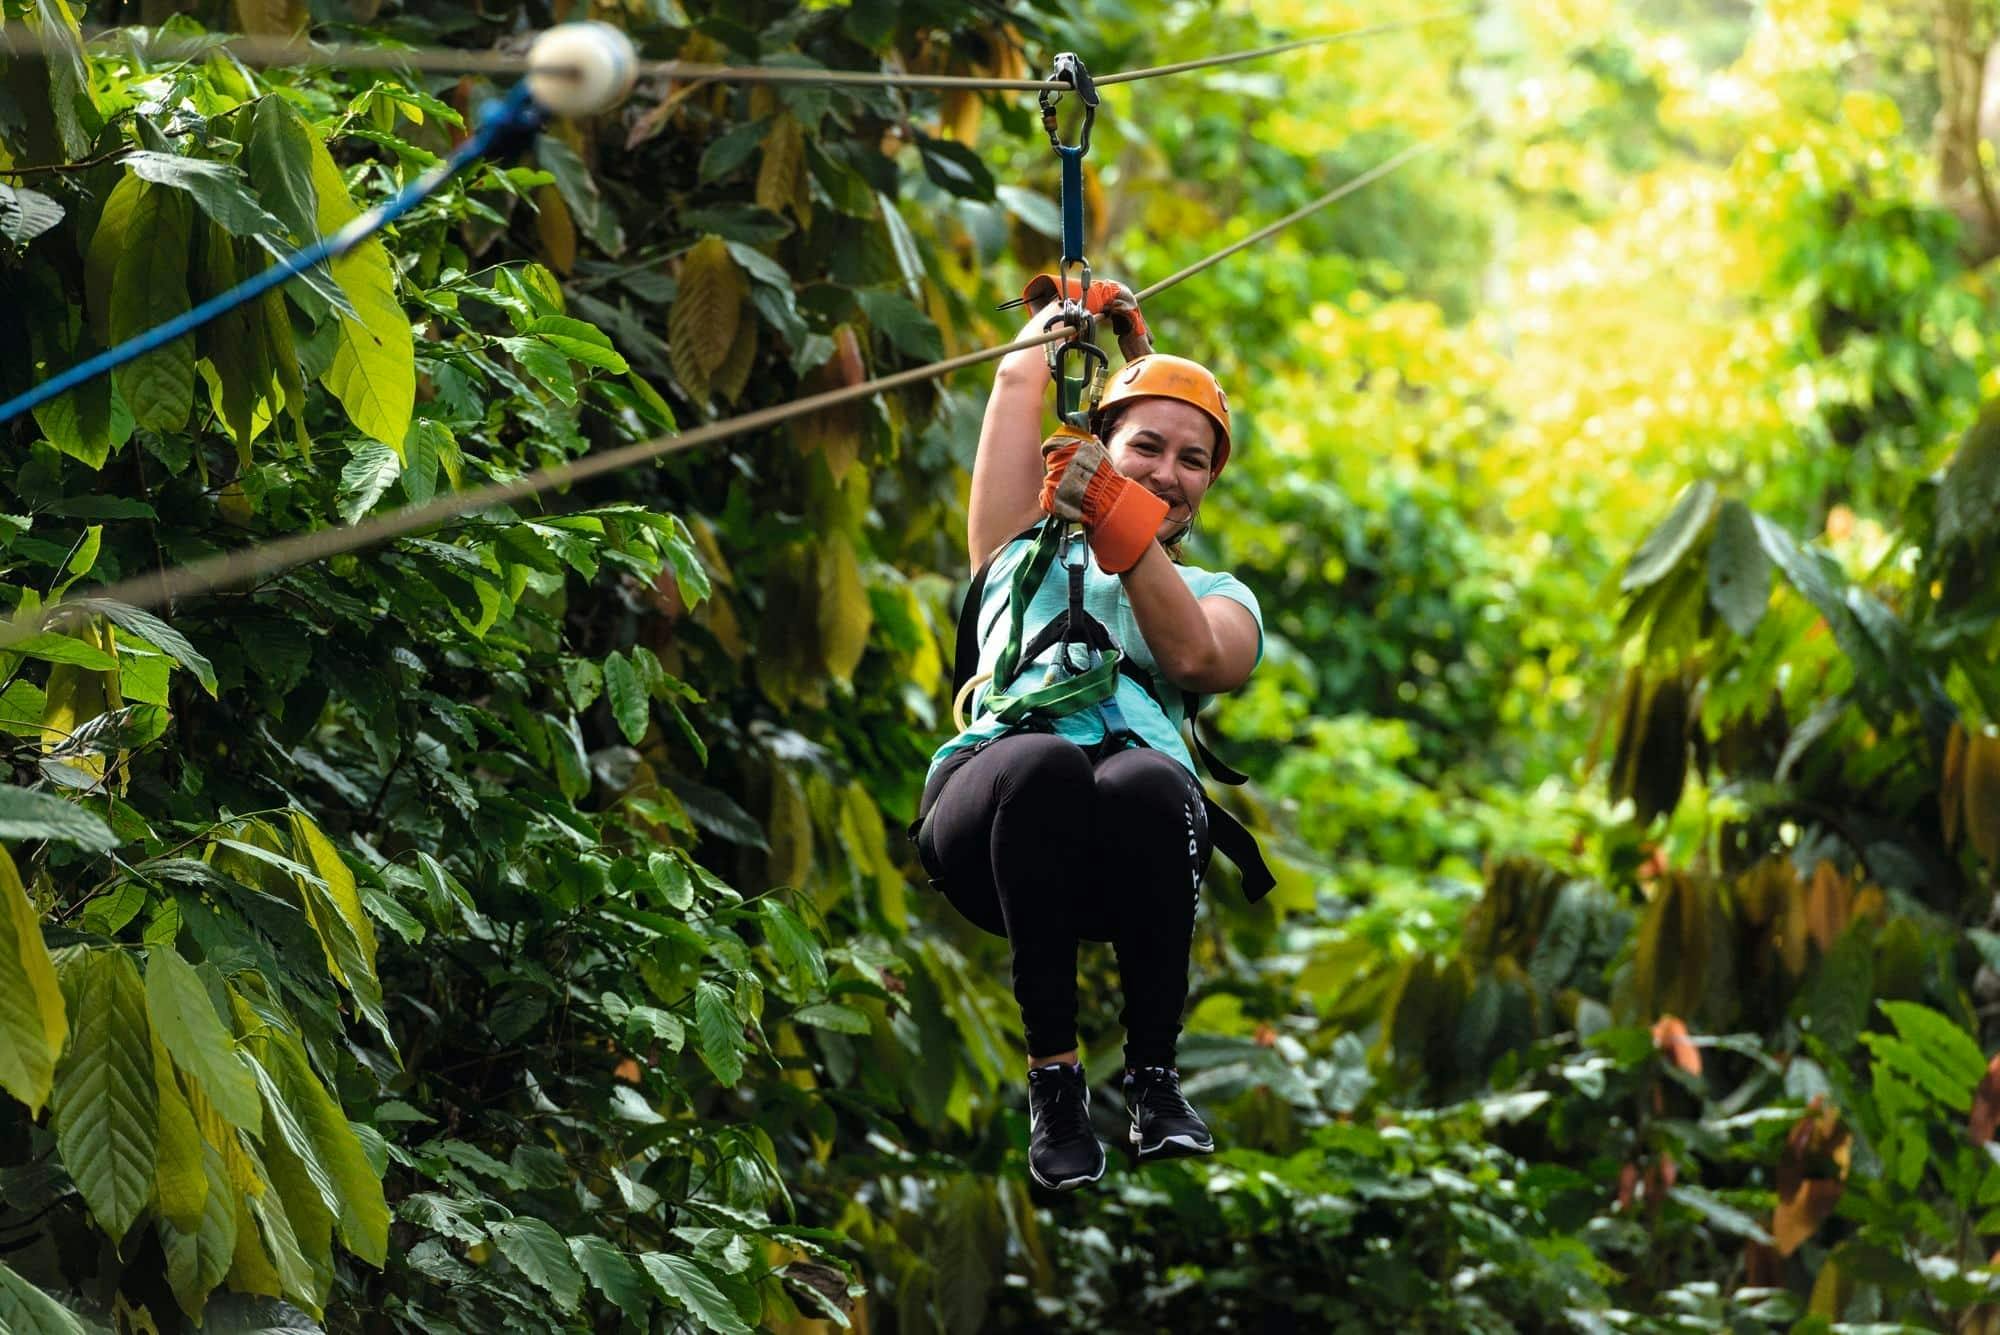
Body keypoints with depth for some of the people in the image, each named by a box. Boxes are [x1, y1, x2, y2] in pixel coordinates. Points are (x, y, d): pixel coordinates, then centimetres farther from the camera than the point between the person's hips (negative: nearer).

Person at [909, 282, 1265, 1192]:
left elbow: (1195, 656, 5)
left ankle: (1155, 1075, -27)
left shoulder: (1220, 597, 30)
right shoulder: (1028, 545, 32)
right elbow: (1019, 378, 25)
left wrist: (1113, 512, -2)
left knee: (1147, 781, -39)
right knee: (1044, 763, -39)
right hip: (988, 807, 0)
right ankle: (1051, 1073, -29)